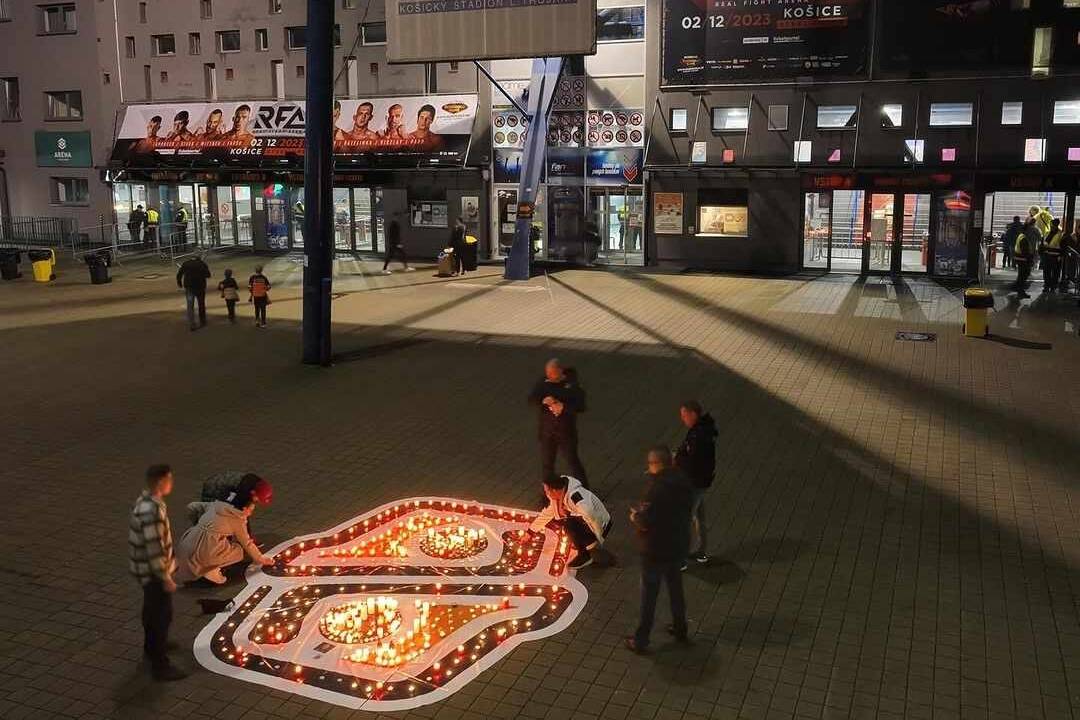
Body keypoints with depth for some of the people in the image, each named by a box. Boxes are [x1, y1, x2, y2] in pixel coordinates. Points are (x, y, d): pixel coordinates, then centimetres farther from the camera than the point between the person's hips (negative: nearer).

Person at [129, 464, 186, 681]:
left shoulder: (147, 501, 2)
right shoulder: (152, 511, -31)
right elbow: (154, 549, -28)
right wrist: (166, 578, -21)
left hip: (147, 569, 10)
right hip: (154, 572, -10)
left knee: (152, 610, 27)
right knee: (162, 615, 0)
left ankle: (151, 647, 46)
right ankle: (161, 666, 8)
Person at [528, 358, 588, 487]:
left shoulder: (572, 385, -13)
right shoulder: (543, 382, -3)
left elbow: (581, 406, -18)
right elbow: (531, 399, -8)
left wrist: (564, 407, -34)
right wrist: (542, 400, -30)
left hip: (566, 431, -3)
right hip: (546, 431, 3)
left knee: (573, 461, 8)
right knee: (546, 462, 15)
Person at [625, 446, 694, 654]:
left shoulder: (656, 488, -26)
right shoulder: (683, 483, -2)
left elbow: (645, 522, -27)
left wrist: (635, 516, -4)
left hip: (656, 551, -7)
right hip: (679, 545, 7)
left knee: (649, 595, 6)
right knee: (676, 587, 25)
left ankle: (641, 640, 16)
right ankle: (680, 629, 40)